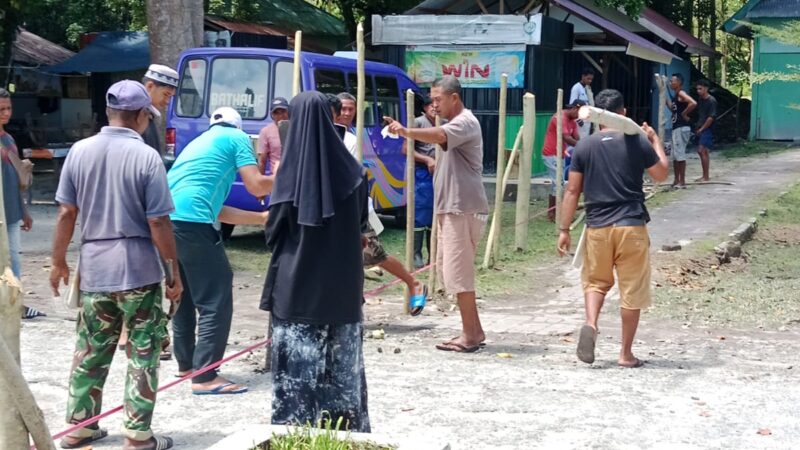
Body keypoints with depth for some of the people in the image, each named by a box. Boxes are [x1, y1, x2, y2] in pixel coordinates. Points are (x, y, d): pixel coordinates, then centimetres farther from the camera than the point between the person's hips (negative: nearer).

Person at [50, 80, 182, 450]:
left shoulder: (80, 151, 1)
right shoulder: (147, 156, -12)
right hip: (139, 269, -4)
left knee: (90, 350, 16)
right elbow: (158, 224, -12)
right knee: (142, 354, 5)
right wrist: (175, 273, -3)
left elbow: (66, 213, 4)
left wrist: (59, 261, 15)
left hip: (93, 268, 4)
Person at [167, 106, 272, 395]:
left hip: (166, 221, 9)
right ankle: (205, 377, -5)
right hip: (191, 223, -9)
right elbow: (256, 186, 0)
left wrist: (261, 218, 34)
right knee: (216, 300, -3)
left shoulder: (199, 142, 31)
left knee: (184, 296, 22)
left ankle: (186, 365, 31)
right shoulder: (237, 138, 10)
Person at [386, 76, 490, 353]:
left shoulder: (465, 122, -12)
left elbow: (439, 136, -34)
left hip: (462, 209, -11)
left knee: (457, 273, -8)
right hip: (451, 208, 11)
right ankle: (474, 331, 19)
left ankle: (470, 335, -1)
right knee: (448, 268, 13)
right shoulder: (454, 124, 22)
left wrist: (407, 131, -44)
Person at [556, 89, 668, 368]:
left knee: (596, 281, 19)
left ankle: (590, 324, -8)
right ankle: (626, 353, 12)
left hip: (597, 227, 2)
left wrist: (564, 229, 6)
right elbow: (661, 174, 11)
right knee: (631, 290, 7)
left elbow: (572, 191, 1)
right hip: (631, 226, -2)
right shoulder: (637, 142, -3)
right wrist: (656, 141, 23)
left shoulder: (584, 146, 2)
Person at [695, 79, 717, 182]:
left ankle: (706, 177, -11)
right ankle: (705, 176, 16)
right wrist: (698, 127, 10)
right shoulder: (700, 100, 13)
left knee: (702, 151, -13)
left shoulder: (711, 101, -12)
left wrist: (702, 129, -14)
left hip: (707, 130, -9)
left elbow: (711, 117, -17)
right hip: (700, 129, 9)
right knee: (703, 152, 10)